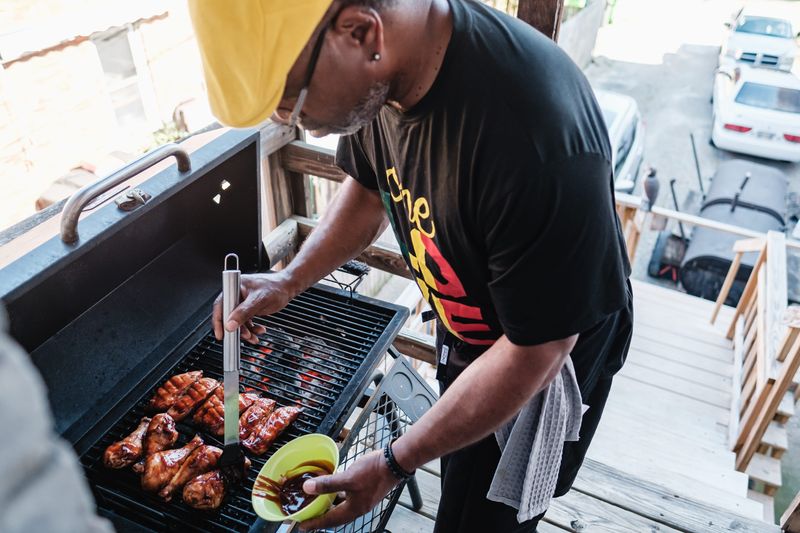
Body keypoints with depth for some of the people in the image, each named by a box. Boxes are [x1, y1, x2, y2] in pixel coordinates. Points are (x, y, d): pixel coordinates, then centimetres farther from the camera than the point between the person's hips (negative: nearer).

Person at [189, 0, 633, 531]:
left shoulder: (538, 143, -41)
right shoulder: (375, 76, -17)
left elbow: (537, 352, -30)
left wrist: (392, 465, -23)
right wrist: (289, 281, -9)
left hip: (550, 358, -6)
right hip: (462, 332, 7)